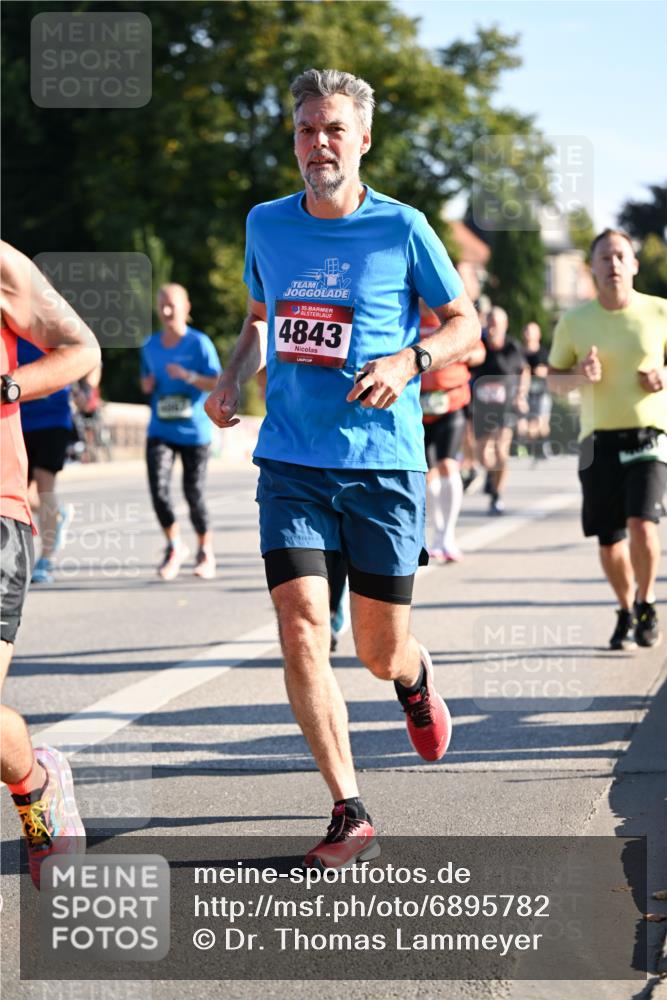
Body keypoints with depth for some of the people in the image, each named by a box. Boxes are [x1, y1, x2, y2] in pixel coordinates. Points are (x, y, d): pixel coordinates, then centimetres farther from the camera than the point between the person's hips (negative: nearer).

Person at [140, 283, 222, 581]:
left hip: (194, 431, -3)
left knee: (194, 494, 1)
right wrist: (147, 384, 1)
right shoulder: (150, 345, 9)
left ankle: (206, 552, 23)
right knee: (158, 490, -14)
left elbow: (217, 383, -9)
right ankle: (174, 547, 7)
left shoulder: (199, 343, -5)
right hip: (160, 431, 3)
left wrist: (188, 376, -22)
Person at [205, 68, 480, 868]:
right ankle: (349, 815, -6)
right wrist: (233, 378, 4)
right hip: (290, 463, 2)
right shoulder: (266, 225, 6)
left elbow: (464, 322, 5)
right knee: (300, 624, -14)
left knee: (380, 654, 5)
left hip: (383, 464, -2)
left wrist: (408, 362, -14)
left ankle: (415, 677, 45)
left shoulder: (401, 228, -5)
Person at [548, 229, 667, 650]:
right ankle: (626, 612, 28)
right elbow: (554, 378, 11)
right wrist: (579, 377, -10)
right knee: (609, 540, 3)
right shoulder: (574, 322, 3)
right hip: (599, 440, 2)